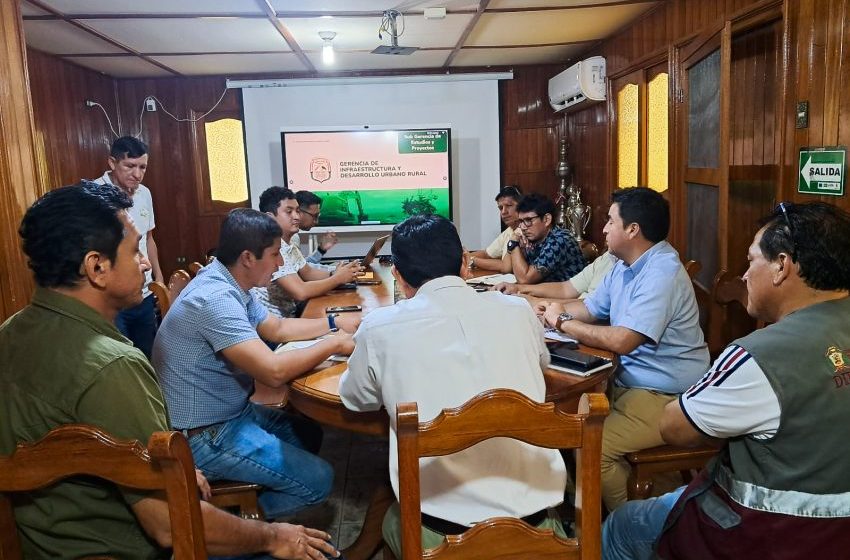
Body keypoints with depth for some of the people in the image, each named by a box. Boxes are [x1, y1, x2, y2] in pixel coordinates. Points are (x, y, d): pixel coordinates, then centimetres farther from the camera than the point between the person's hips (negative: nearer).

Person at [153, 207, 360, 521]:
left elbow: (278, 328, 17)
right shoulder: (215, 298, -27)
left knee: (308, 433, 19)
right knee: (317, 480, -11)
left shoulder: (229, 285, 3)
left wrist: (336, 323, 8)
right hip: (204, 437, -10)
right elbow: (274, 371, -32)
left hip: (232, 411, 10)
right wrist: (335, 344, -18)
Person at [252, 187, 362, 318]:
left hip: (290, 314, 8)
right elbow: (301, 292, -27)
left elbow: (308, 273, 18)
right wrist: (338, 278, -15)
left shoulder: (289, 245, 7)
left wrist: (333, 273, -1)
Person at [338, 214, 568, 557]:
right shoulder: (518, 311, 0)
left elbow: (355, 398, 14)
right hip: (533, 521, 3)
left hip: (442, 531, -2)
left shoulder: (379, 328, -7)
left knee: (394, 522, 32)